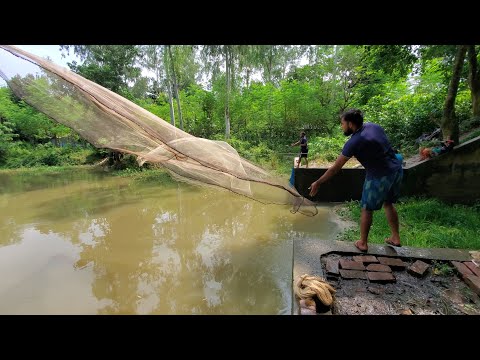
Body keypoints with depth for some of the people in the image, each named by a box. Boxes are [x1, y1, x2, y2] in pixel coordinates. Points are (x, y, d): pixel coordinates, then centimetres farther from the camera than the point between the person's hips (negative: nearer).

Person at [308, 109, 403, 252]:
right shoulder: (373, 126, 2)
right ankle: (395, 238, 34)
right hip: (397, 170, 8)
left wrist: (318, 183, -11)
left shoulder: (353, 142, -19)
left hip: (379, 177, -8)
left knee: (367, 209, 8)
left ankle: (363, 243, 21)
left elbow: (335, 168, -18)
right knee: (388, 203, 24)